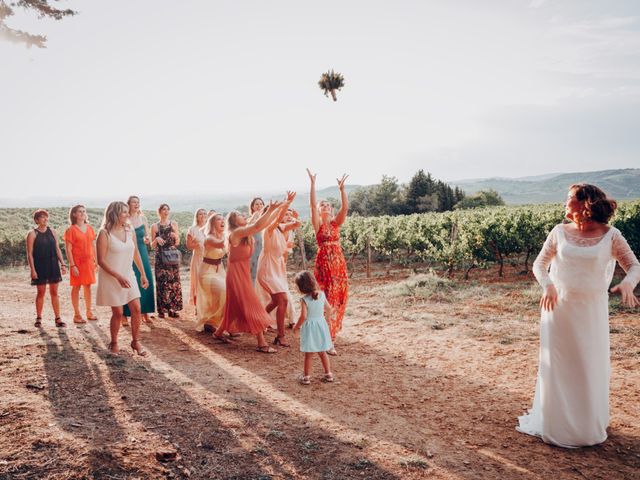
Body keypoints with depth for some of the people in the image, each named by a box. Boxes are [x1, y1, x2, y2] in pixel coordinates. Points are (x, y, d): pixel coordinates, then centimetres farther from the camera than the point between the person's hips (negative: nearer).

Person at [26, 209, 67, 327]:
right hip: (40, 266, -3)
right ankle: (39, 318, 16)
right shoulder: (32, 234, -3)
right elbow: (29, 253, -6)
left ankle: (58, 318, 8)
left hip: (53, 265, 3)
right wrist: (33, 270, -13)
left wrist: (62, 264, 5)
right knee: (41, 292, 2)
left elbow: (57, 249, 11)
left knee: (54, 292, 5)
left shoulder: (52, 231, 8)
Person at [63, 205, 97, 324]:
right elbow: (68, 249, -10)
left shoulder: (89, 228, 8)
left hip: (89, 261, 5)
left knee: (88, 286, 10)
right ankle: (77, 315, 9)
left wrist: (96, 261, 7)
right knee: (76, 287, 2)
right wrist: (72, 265, -15)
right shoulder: (71, 230, -7)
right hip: (77, 262, -5)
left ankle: (89, 312, 20)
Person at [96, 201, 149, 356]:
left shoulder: (129, 231, 3)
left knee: (136, 309, 0)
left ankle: (135, 341, 17)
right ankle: (114, 343, 23)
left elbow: (136, 254, 12)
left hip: (128, 276, 5)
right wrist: (118, 276, -20)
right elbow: (101, 260, -14)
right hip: (111, 278, -5)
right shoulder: (105, 233, -13)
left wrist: (143, 274, 11)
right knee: (118, 312, 1)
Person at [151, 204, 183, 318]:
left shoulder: (174, 224, 9)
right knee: (161, 282, -5)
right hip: (160, 257, -2)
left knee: (174, 282, -1)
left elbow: (177, 243, 11)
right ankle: (161, 310, 2)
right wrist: (156, 239, -14)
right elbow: (152, 245, 5)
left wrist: (176, 237, -9)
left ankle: (173, 309, 5)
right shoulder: (155, 226, 3)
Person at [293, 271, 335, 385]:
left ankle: (306, 377, 14)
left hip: (309, 327, -5)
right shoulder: (322, 295, -4)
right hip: (321, 325, 5)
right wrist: (327, 316, 24)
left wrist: (296, 327, -6)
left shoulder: (304, 300, -19)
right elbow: (329, 309, 4)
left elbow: (303, 316, -21)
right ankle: (328, 374, 26)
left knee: (308, 354, 7)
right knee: (322, 352, 19)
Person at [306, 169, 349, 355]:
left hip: (339, 263, 4)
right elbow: (312, 205, -13)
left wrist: (342, 188, -13)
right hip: (324, 263, -4)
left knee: (337, 298, 9)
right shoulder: (318, 224, 0)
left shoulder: (335, 223, 9)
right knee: (326, 299, -4)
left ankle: (330, 334, 28)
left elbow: (345, 207, -4)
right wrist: (312, 184, -18)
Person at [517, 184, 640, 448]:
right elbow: (539, 264, 3)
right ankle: (556, 425, 25)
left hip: (592, 310, -1)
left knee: (592, 367, 9)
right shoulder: (559, 232, 0)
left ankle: (589, 426, 30)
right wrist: (547, 286, -17)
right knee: (557, 367, 7)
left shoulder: (610, 236, -4)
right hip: (558, 307, 1)